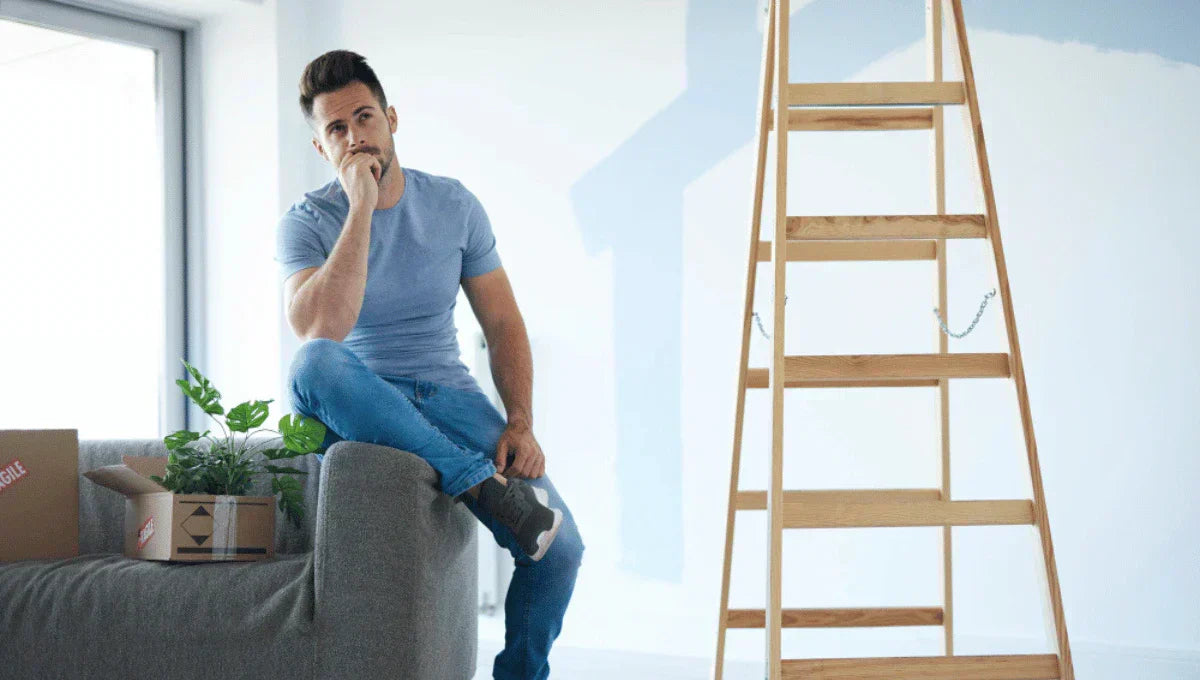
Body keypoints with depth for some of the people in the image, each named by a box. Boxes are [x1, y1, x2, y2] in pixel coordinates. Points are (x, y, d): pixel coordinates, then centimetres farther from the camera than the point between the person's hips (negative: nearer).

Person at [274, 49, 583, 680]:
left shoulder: (453, 205, 4)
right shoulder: (307, 223, -6)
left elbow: (503, 324, 7)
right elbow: (320, 330, -25)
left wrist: (520, 424, -8)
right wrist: (362, 207, -23)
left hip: (447, 394, 2)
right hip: (361, 409, -2)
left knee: (560, 550, -18)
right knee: (312, 366, -39)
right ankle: (482, 485, -35)